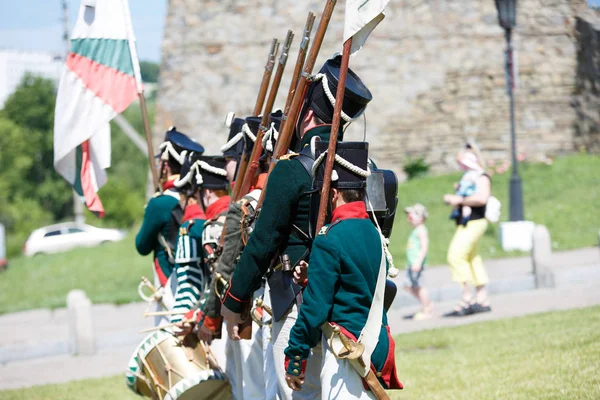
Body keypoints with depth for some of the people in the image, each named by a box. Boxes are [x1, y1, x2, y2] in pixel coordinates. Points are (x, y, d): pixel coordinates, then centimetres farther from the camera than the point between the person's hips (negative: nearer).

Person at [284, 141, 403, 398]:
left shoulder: (330, 239, -14)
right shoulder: (373, 233, 10)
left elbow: (315, 307, -14)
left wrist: (294, 358, -6)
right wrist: (313, 278, 12)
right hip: (378, 345, 9)